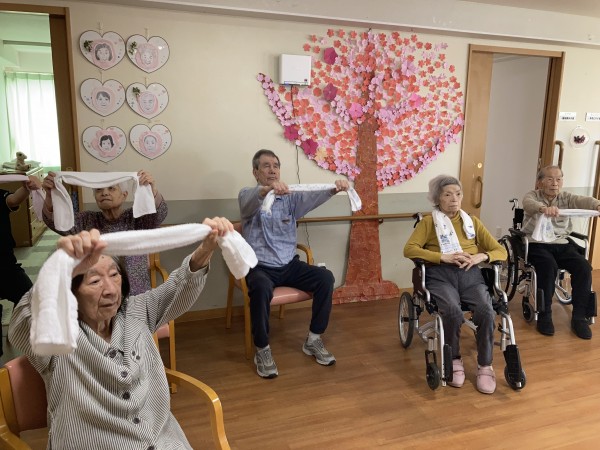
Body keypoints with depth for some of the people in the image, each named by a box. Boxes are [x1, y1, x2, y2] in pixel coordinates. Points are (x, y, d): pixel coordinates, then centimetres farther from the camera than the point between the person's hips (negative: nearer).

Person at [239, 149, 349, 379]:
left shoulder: (289, 198, 8)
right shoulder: (248, 195, -2)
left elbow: (311, 198, -13)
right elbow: (251, 200, -28)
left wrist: (334, 189, -35)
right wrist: (268, 189, -52)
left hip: (289, 265, 4)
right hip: (260, 266, -4)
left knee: (326, 277, -16)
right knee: (261, 288, -36)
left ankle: (313, 340, -1)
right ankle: (262, 350, -15)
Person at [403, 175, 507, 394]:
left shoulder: (472, 221, 21)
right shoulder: (428, 221, 11)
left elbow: (501, 251, 15)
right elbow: (409, 249, -6)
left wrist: (481, 256, -7)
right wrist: (444, 257, -16)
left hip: (471, 275, 3)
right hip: (441, 275, -3)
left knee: (486, 311, -28)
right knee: (453, 312, -32)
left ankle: (485, 366, -7)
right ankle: (455, 361, -6)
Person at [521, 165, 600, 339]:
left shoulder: (566, 197, 9)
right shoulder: (532, 196, 0)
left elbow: (584, 200, -14)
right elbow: (529, 204, -27)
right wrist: (543, 208, -52)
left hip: (561, 244, 4)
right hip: (537, 244, -4)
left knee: (584, 267, -20)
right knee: (549, 266, -33)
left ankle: (579, 317, -7)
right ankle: (544, 315, -17)